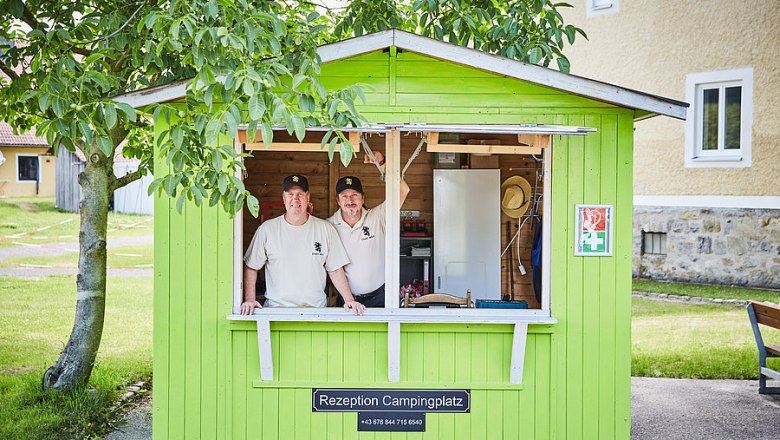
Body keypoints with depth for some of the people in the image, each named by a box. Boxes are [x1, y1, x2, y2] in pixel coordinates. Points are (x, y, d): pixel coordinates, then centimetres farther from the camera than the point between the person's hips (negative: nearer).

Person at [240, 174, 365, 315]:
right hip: (276, 307, -1)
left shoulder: (325, 229, 6)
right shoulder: (267, 229, 5)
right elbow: (251, 267, 9)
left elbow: (335, 269, 8)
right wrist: (249, 299, -2)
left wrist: (349, 299, -3)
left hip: (316, 308, 1)